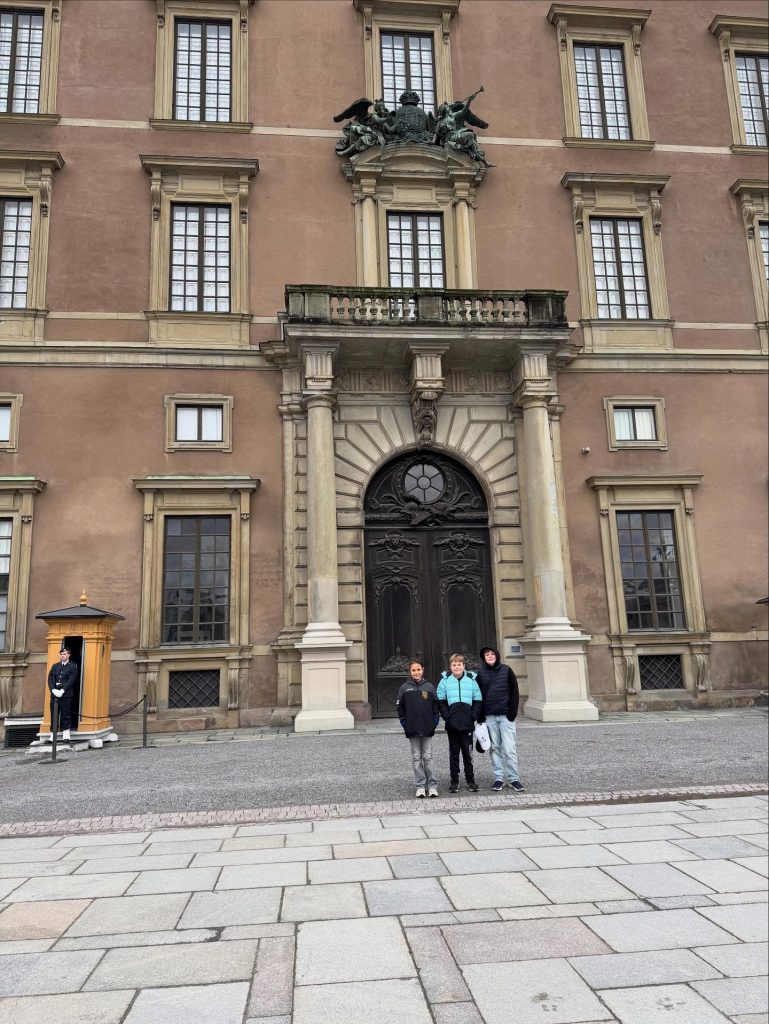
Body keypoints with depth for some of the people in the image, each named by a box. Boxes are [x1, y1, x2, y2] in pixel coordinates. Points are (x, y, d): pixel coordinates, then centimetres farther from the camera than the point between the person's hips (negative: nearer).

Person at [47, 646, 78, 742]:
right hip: (54, 694, 4)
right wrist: (53, 690, -9)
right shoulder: (55, 666, 18)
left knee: (65, 716, -4)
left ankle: (66, 736, -2)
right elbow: (50, 679, 7)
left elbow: (71, 681, -7)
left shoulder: (73, 667, 4)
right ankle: (52, 737, 8)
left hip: (66, 695, -4)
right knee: (53, 716, 5)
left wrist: (62, 691, -17)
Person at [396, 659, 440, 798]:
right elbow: (400, 707, 5)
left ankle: (432, 785, 8)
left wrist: (434, 723, -3)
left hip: (427, 728, 0)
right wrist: (405, 724, -2)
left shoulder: (429, 687, 3)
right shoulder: (404, 688, 3)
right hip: (412, 729, 1)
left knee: (428, 757, 2)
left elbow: (436, 706, 6)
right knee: (416, 758, 5)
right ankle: (420, 786, 10)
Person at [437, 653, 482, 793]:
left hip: (467, 724, 0)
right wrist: (447, 716, -10)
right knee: (453, 753, 8)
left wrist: (473, 716, -7)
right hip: (452, 725, 0)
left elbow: (477, 701, 3)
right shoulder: (445, 680, 0)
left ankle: (470, 779, 17)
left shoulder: (471, 680, 2)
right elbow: (441, 702, 0)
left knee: (468, 752, 7)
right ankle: (454, 780, 16)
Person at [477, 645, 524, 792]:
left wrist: (512, 712, -7)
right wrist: (480, 716, -2)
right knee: (495, 748, 6)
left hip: (505, 715, -1)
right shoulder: (480, 673, 4)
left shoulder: (506, 670, 2)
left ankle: (513, 778, 6)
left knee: (509, 749, -3)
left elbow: (514, 691, 1)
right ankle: (498, 778, 13)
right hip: (489, 717, 1)